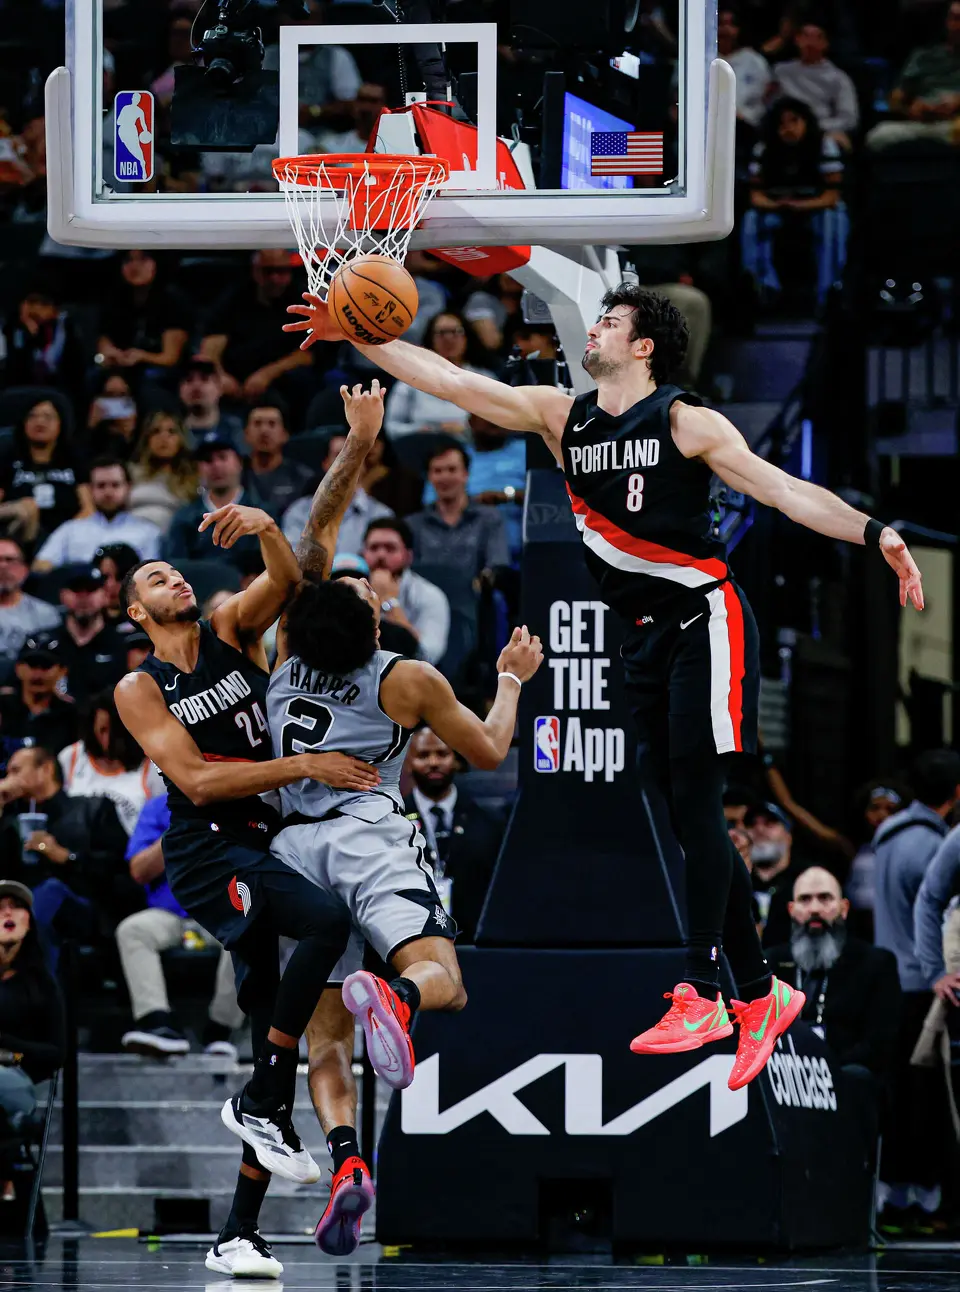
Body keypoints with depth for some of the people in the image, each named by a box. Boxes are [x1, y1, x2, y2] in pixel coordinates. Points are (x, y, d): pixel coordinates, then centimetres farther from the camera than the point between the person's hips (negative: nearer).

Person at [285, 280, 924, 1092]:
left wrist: (874, 535, -24)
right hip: (646, 634, 6)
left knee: (697, 803, -13)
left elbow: (785, 491, -11)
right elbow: (452, 382, 8)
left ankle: (701, 994, -16)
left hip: (704, 620, -6)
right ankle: (761, 994, 13)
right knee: (690, 819, 6)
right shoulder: (562, 419, 10)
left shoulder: (687, 424, -6)